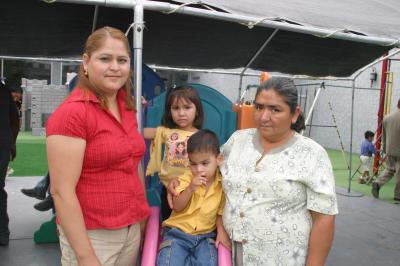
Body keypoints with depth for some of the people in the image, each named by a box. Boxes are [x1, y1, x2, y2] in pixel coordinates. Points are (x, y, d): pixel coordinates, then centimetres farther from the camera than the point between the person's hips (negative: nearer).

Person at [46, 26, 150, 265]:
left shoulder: (128, 108, 5)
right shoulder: (72, 113, -17)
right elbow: (61, 191, -19)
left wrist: (142, 217, 13)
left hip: (132, 229, 7)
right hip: (91, 235, -7)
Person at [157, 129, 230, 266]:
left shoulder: (222, 183, -4)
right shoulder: (186, 179, -5)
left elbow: (220, 211, 7)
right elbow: (177, 208, -12)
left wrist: (221, 231, -7)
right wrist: (190, 188, -24)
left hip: (205, 235, 1)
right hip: (178, 232, -1)